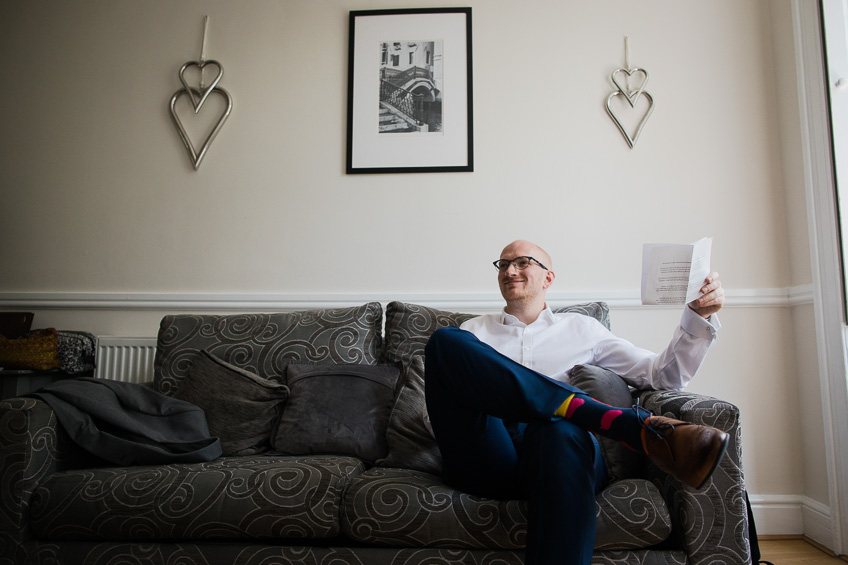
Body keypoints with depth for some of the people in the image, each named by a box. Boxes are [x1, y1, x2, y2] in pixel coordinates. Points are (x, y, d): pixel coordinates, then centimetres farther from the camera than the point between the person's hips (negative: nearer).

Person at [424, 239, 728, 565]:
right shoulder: (474, 330, 27)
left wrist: (699, 317, 9)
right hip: (485, 458, 1)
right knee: (446, 340, -24)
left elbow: (663, 375, 22)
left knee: (561, 432, -40)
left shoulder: (582, 328, 27)